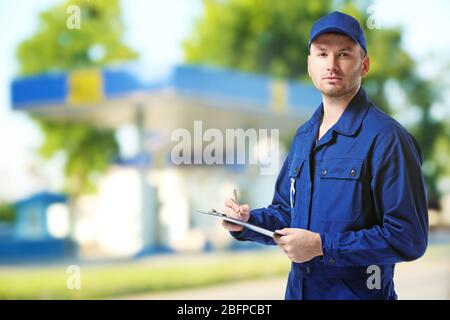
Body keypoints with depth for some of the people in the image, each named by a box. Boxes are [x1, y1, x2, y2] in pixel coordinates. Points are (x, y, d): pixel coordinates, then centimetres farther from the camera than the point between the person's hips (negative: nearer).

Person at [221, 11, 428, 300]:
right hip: (299, 289, 7)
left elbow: (409, 238, -20)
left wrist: (322, 246, -21)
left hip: (359, 292, -7)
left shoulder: (386, 138, -16)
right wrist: (248, 222, -2)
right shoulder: (304, 137, 9)